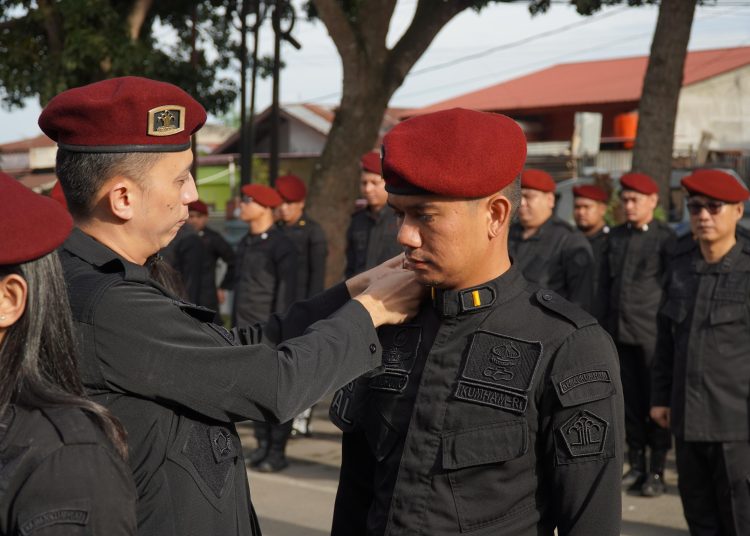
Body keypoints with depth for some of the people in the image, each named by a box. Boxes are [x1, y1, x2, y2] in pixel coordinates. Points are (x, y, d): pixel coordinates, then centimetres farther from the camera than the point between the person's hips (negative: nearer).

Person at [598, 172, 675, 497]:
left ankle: (657, 472, 6)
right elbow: (604, 283, 18)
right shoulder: (616, 237, 14)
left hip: (652, 335, -5)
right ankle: (636, 466, 17)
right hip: (619, 333, 5)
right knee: (629, 401, 8)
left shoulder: (666, 238, -2)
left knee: (656, 402, -1)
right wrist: (604, 324, 12)